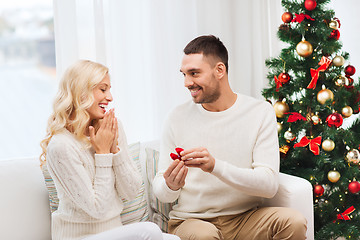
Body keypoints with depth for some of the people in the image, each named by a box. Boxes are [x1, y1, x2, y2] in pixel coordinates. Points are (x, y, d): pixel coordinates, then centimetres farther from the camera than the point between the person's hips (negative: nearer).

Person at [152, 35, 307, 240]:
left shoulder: (261, 112, -3)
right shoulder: (177, 118, 0)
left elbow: (269, 185, -14)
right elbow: (160, 192, 1)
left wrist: (215, 166, -28)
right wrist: (170, 186, -24)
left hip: (245, 218, 1)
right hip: (191, 221, -1)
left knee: (294, 222, -26)